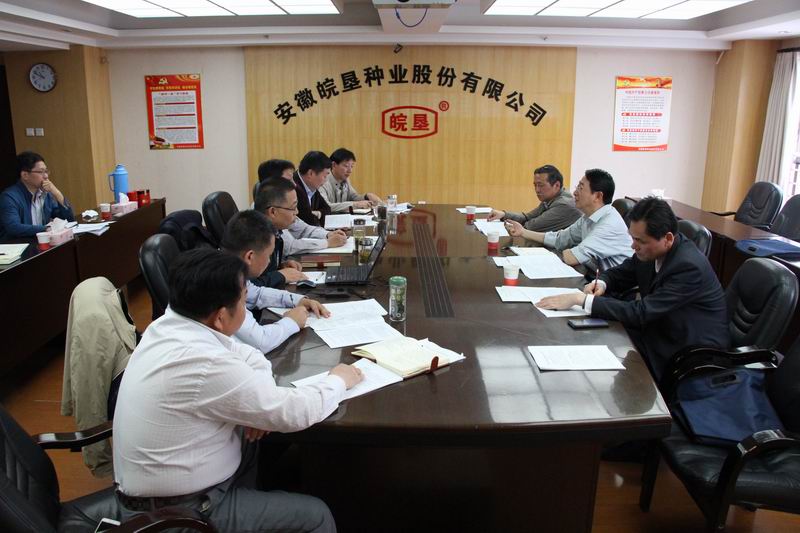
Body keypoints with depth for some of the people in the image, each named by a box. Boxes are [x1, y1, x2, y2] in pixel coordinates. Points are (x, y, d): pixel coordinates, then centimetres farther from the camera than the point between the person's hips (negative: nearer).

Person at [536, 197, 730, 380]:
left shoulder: (689, 266, -28)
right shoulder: (650, 251, -6)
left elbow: (641, 313, -31)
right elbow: (620, 274, 12)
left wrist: (580, 299, -31)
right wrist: (601, 284, -13)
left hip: (696, 352, -7)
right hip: (661, 329, 7)